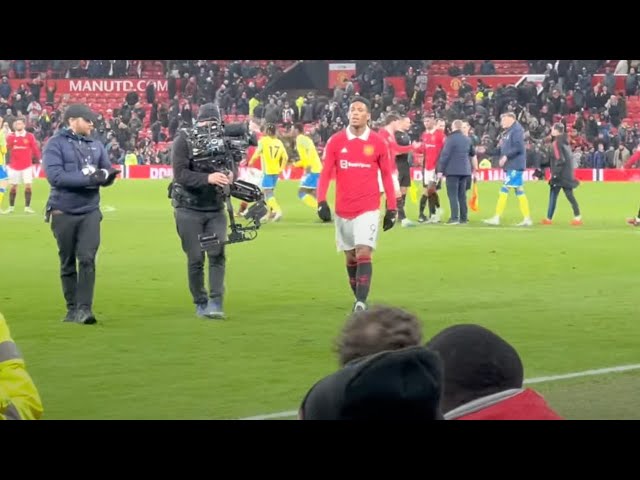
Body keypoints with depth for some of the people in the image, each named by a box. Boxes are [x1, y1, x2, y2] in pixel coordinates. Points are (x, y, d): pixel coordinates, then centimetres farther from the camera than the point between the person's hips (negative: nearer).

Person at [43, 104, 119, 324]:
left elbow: (108, 173, 10)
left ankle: (84, 308, -10)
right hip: (63, 213, -2)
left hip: (90, 211, 2)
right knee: (67, 263, 8)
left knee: (87, 259, -10)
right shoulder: (55, 144, -5)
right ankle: (72, 308, 18)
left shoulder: (96, 146, 9)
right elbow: (55, 176, -17)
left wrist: (105, 175, -16)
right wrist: (88, 178, -22)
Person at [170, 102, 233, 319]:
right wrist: (208, 178, -33)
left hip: (215, 208, 2)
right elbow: (180, 174, -19)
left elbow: (231, 167, 6)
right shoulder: (184, 140, -9)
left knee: (217, 254, -8)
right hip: (189, 209, -2)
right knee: (196, 258, 1)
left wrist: (230, 176, -20)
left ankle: (215, 303, -6)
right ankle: (200, 304, 14)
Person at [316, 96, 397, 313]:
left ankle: (361, 303, -19)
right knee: (350, 258, 10)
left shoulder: (378, 143, 0)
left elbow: (386, 175, 6)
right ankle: (359, 300, 23)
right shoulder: (335, 141, 1)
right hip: (343, 210, 2)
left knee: (363, 254, -15)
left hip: (368, 209, -2)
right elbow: (325, 173, 2)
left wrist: (391, 208, 5)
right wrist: (321, 202, -9)